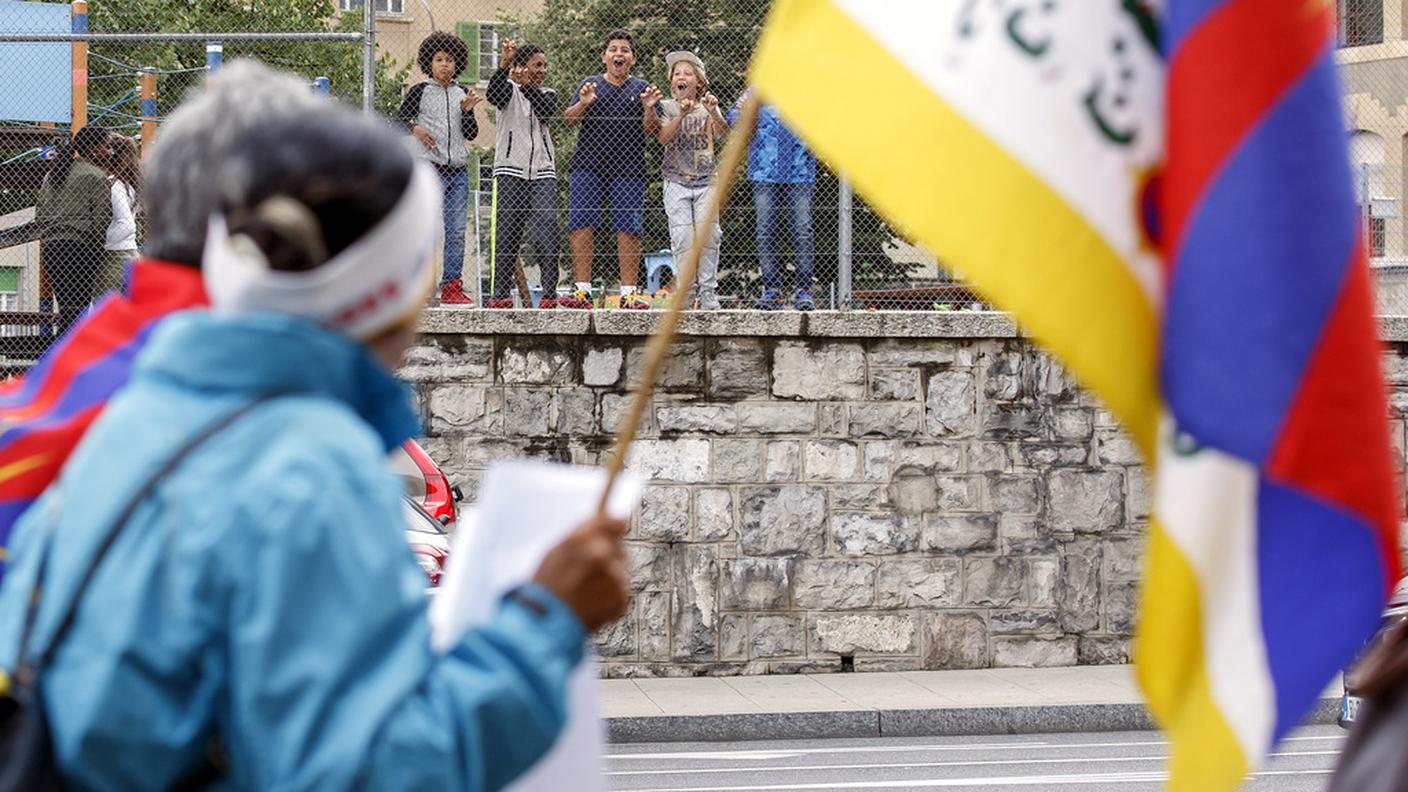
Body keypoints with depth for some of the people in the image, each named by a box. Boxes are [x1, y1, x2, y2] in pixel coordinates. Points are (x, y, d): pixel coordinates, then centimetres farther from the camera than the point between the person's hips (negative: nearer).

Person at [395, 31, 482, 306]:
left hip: (458, 170, 4)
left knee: (457, 231, 1)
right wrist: (415, 129, -19)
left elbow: (471, 134, 11)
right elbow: (398, 120, 0)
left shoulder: (462, 93, 14)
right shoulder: (420, 92, 3)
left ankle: (452, 287, 5)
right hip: (430, 168, -4)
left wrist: (467, 110, -6)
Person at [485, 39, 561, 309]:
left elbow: (547, 111, -6)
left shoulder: (546, 94, 17)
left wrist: (527, 85, -22)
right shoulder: (510, 89, 8)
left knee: (547, 229, -11)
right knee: (508, 230, -3)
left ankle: (549, 292, -14)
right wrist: (504, 65, -32)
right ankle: (501, 292, 1)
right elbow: (493, 94, -16)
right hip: (511, 168, -2)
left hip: (542, 170, 2)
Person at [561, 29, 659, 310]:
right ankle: (583, 290, -6)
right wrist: (582, 104, -14)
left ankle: (629, 293, -2)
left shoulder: (641, 89, 13)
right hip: (588, 165, 1)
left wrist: (650, 108, -14)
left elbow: (651, 129, 6)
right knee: (581, 225, -8)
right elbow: (568, 120, 5)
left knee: (628, 230, -5)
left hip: (628, 168, -1)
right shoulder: (590, 85, 14)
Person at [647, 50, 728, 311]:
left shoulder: (708, 107, 8)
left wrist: (713, 113, -27)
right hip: (677, 182, -1)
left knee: (708, 236, -7)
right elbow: (663, 137, -12)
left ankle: (708, 292, -1)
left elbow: (723, 135, -9)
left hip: (706, 182, 1)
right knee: (683, 238, -9)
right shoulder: (667, 107, 5)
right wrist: (682, 115, -26)